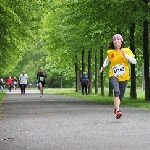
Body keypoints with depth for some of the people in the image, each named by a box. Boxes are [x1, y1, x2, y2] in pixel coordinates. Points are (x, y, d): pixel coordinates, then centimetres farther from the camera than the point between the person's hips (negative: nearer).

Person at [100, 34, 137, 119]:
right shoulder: (110, 52, 4)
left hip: (124, 77, 1)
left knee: (121, 95, 10)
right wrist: (103, 67, 19)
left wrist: (125, 55, -20)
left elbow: (134, 61, -10)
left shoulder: (126, 50, -2)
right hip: (114, 75, -1)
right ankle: (118, 110, -33)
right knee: (117, 91, -27)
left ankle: (116, 108, 39)